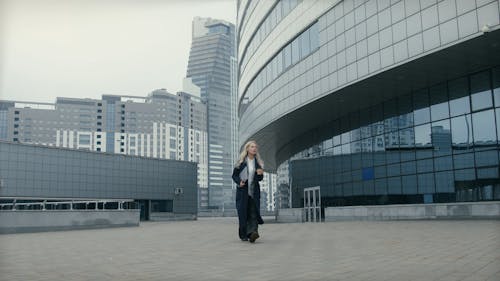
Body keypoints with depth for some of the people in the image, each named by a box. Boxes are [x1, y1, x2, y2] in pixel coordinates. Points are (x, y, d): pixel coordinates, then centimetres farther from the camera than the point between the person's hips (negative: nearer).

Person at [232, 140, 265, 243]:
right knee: (243, 212, -1)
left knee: (253, 211, -13)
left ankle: (253, 232, -25)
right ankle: (243, 235, 11)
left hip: (254, 190, 2)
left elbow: (260, 179, 12)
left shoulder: (258, 162, 9)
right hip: (242, 190, -1)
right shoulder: (241, 161, 2)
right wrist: (239, 182, -15)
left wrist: (260, 174, -11)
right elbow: (234, 175, 4)